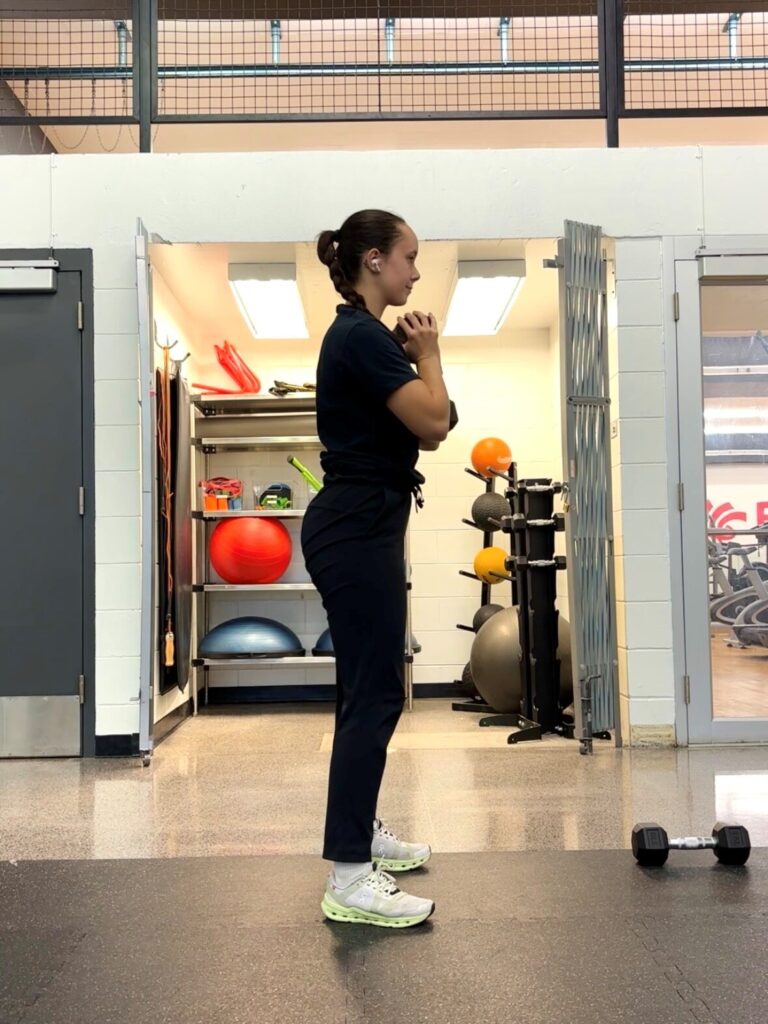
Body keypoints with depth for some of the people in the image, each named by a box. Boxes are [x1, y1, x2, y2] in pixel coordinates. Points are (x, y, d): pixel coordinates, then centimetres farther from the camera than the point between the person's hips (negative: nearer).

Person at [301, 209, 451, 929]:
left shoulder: (360, 334, 17)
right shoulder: (361, 336, -15)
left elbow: (422, 428, 21)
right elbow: (432, 424, -18)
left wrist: (414, 356, 12)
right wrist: (429, 353, -3)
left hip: (358, 526, 11)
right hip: (358, 532, -11)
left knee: (370, 687, 17)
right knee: (373, 693, -8)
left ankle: (360, 834, 30)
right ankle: (348, 880, -1)